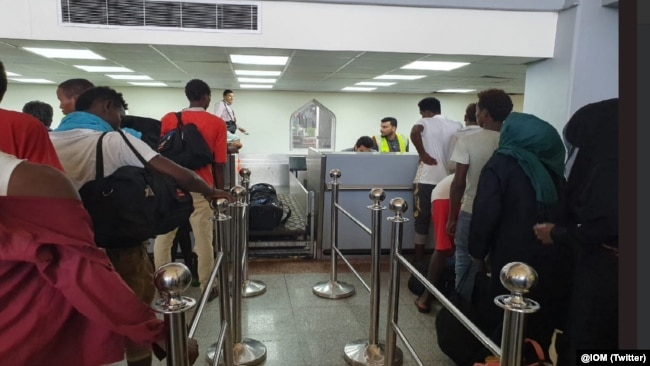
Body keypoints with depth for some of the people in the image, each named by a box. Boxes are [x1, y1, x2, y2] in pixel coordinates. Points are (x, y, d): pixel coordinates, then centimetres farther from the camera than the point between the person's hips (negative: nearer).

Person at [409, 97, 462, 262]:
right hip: (448, 179, 4)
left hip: (426, 179, -3)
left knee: (422, 219, 6)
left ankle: (418, 258, 13)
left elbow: (414, 132, -24)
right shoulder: (456, 126, 9)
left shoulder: (424, 122, -2)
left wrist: (423, 154, -14)